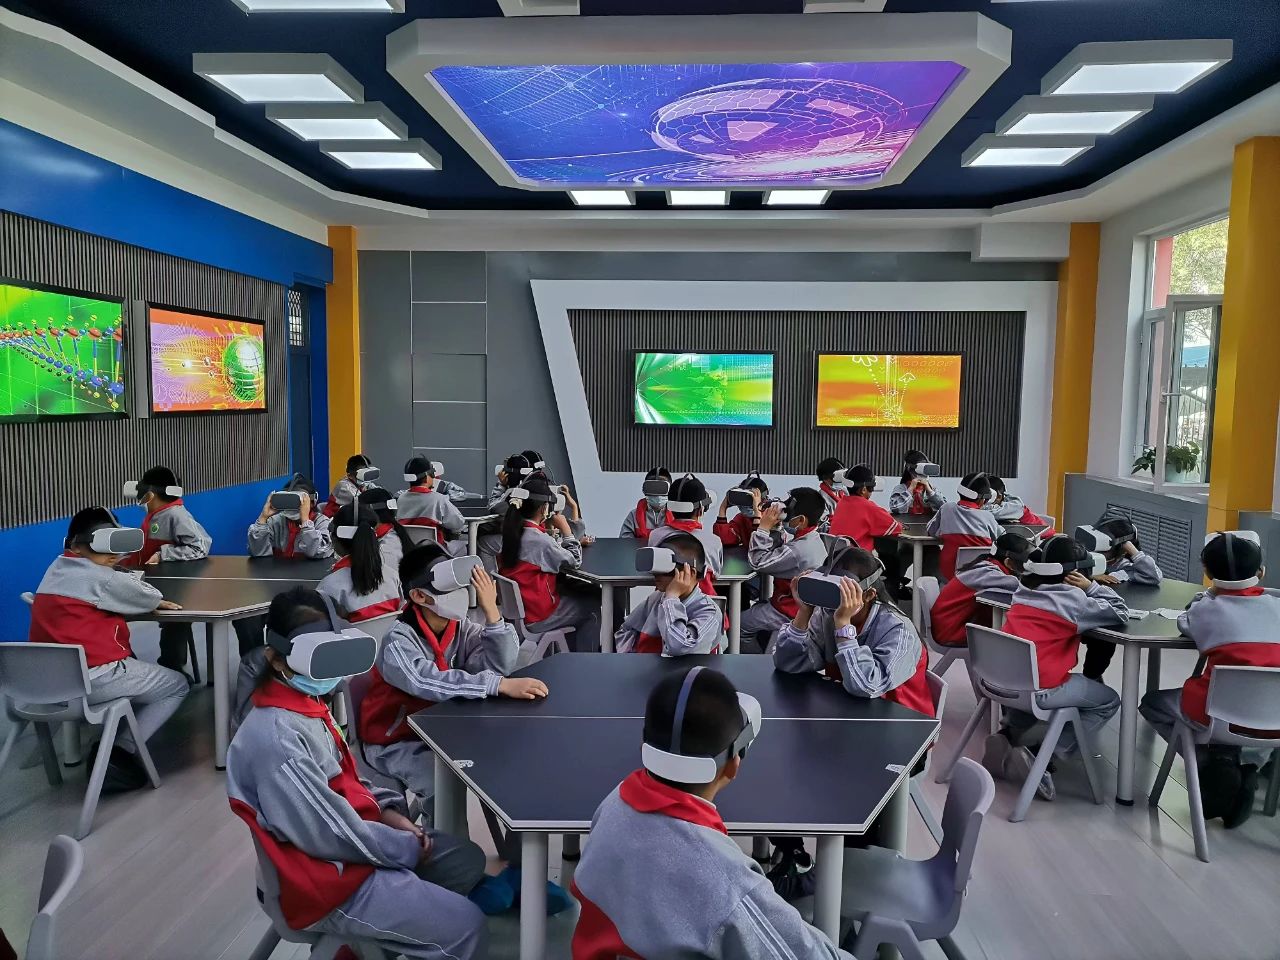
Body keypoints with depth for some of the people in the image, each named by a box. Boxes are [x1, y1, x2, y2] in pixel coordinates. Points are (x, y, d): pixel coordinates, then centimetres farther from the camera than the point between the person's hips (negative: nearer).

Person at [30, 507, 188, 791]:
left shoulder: (56, 570, 13)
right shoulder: (100, 578, -14)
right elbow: (152, 598, -3)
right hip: (92, 679, -9)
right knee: (177, 685, 6)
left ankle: (111, 746, 19)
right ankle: (118, 752, -3)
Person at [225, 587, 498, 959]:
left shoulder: (305, 705, 3)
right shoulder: (276, 738, -28)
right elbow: (331, 834, -26)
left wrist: (392, 815, -2)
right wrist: (408, 847, -13)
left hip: (349, 846, 10)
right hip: (325, 882, -9)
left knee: (467, 861, 12)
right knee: (466, 925, -12)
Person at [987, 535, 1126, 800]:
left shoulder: (1025, 591, 10)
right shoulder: (1074, 600, -8)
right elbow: (1120, 613, 1)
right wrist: (1092, 587, 3)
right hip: (1039, 690, -6)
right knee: (1109, 701, 14)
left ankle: (1007, 735, 18)